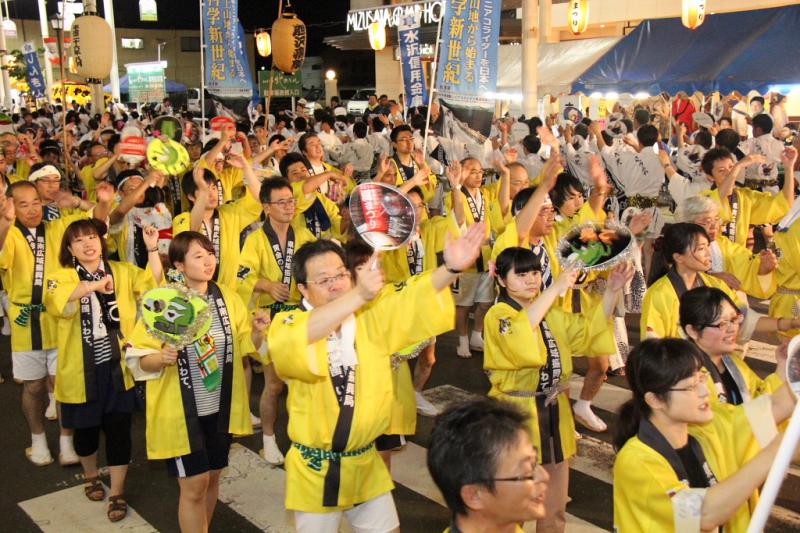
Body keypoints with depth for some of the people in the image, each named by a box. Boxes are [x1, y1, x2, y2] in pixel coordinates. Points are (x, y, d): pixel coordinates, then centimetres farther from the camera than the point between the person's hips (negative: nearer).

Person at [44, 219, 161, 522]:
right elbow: (55, 304, -25)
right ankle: (90, 476, 44)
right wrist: (93, 285, -38)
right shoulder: (62, 277, -4)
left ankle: (117, 493, 18)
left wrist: (152, 249, -21)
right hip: (81, 370, 0)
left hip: (117, 367, 1)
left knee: (118, 429, 3)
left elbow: (153, 286, -11)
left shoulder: (124, 272, 3)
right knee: (86, 428, 16)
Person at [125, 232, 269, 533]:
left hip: (220, 406, 4)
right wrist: (161, 358, -30)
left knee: (212, 477, 17)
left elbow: (245, 347, 7)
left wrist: (257, 333, -14)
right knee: (194, 484, 0)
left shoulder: (227, 297, 0)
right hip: (181, 410, -4)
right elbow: (137, 360, -10)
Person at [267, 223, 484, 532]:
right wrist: (358, 295, -46)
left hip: (365, 464, 3)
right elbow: (292, 343, -37)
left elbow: (411, 300, -19)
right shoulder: (288, 324, -14)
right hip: (314, 470, -3)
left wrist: (451, 269, -39)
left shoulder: (373, 315, -4)